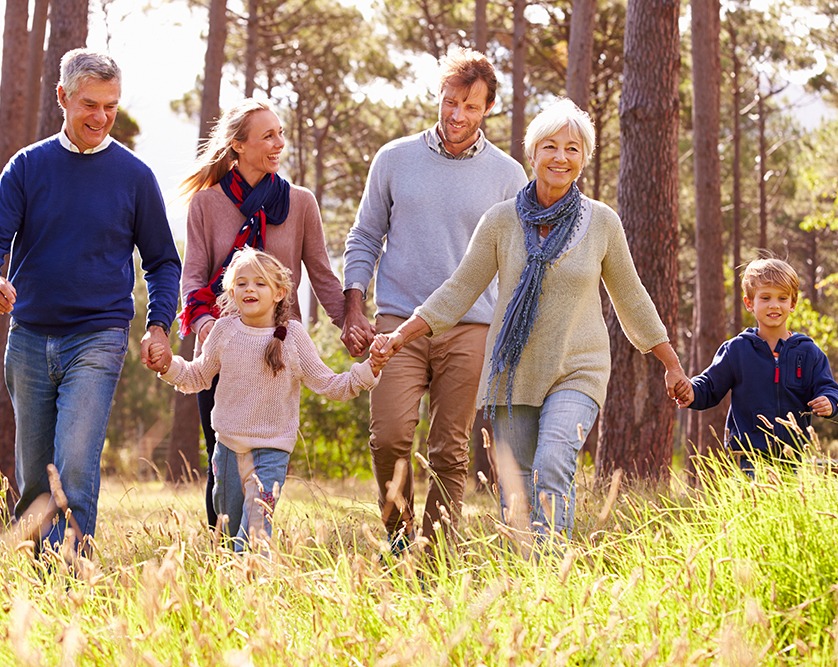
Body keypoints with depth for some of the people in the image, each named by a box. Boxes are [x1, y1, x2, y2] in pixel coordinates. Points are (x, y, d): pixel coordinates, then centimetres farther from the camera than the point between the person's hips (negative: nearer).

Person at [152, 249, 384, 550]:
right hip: (228, 445, 3)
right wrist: (168, 364, -5)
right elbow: (198, 377, 13)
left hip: (272, 448, -3)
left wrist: (369, 370, -15)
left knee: (256, 528, -14)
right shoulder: (225, 330, -1)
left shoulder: (292, 335, -6)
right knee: (229, 523, 13)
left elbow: (329, 386, -3)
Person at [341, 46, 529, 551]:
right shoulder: (395, 159, 9)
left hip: (471, 328, 0)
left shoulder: (508, 175, 7)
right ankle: (399, 535, 7)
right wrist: (354, 312, 3)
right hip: (398, 321, 0)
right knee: (389, 437, -14)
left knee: (451, 453, 0)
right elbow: (365, 240, 14)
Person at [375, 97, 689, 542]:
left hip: (577, 374, -2)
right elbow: (459, 290, 5)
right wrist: (400, 336, -4)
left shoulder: (602, 222, 1)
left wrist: (672, 365, 17)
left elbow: (630, 298, 12)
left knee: (552, 469, -23)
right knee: (515, 490, 1)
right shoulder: (502, 220, 0)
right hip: (513, 372, 2)